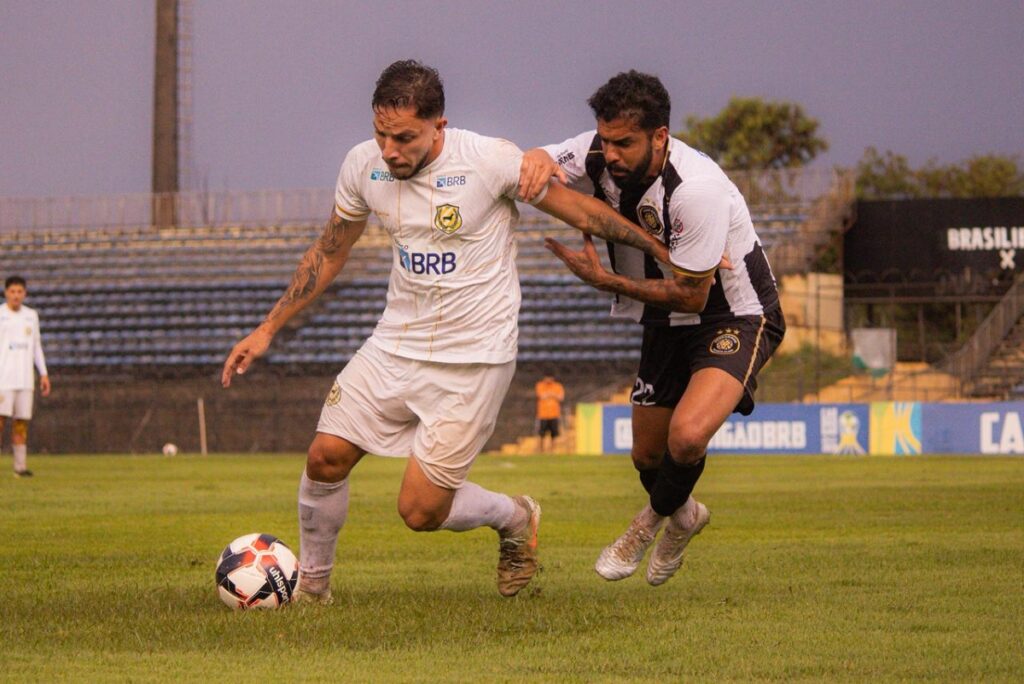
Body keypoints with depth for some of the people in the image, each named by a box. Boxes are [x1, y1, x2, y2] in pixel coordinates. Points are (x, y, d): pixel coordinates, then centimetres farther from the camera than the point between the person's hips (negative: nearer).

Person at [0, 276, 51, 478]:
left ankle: (20, 466, 3)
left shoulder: (31, 316, 13)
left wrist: (44, 374, 12)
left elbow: (36, 347, 19)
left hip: (25, 379, 4)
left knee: (22, 421, 2)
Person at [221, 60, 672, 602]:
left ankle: (515, 518, 24)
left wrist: (669, 254, 1)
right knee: (326, 456, -8)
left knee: (420, 511, -8)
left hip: (474, 359, -5)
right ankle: (311, 584, 17)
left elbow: (580, 212, -5)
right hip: (394, 347, 5)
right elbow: (329, 252, 13)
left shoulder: (490, 161, -17)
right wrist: (267, 329, 12)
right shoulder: (363, 166, -3)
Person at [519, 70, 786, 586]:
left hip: (736, 317, -7)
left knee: (687, 436, -28)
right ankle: (683, 516, 49)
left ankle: (656, 516, 6)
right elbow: (529, 168, -4)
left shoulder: (697, 189, -33)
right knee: (647, 456, 13)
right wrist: (538, 159, -28)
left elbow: (690, 295, -26)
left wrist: (603, 279, -24)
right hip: (668, 324, 7)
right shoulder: (598, 157, -15)